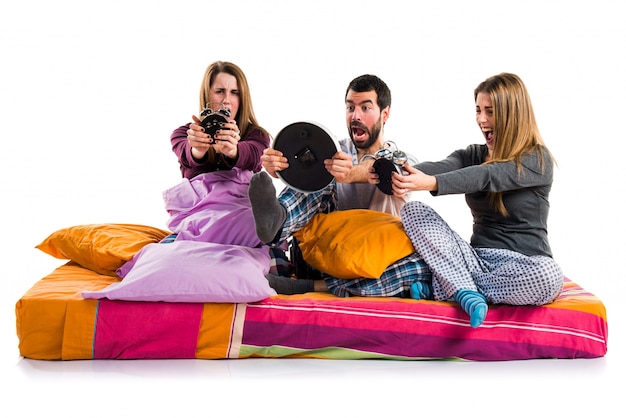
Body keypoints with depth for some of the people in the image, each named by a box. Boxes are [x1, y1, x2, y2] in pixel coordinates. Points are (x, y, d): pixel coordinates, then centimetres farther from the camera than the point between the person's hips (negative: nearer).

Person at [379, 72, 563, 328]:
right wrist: (400, 174, -34)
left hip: (521, 268, -4)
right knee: (413, 210, -13)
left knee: (548, 276, -39)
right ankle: (468, 293, -29)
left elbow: (485, 177, -25)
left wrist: (431, 183, -41)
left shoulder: (537, 160, -6)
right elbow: (442, 166, -12)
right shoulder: (474, 155, 11)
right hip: (478, 261, 4)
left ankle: (439, 287, -23)